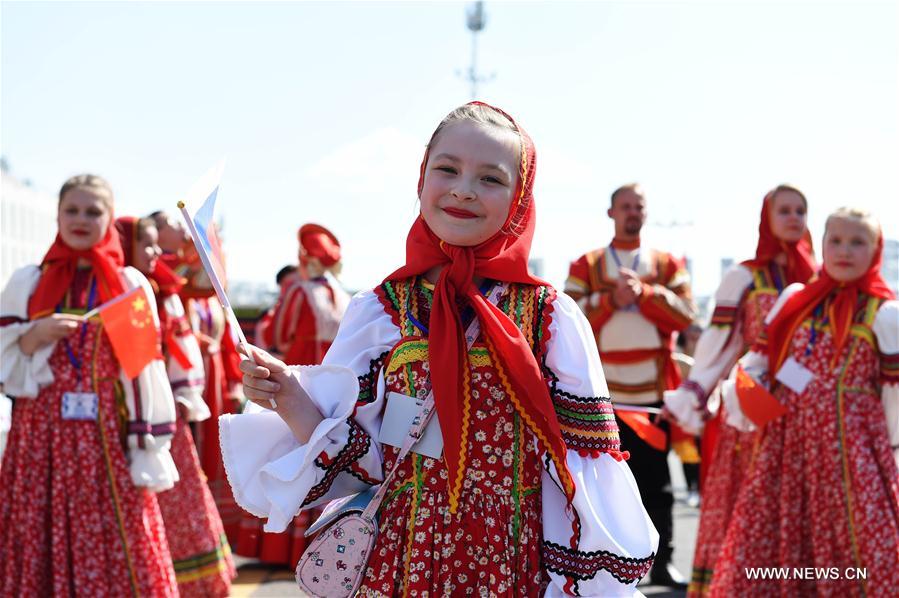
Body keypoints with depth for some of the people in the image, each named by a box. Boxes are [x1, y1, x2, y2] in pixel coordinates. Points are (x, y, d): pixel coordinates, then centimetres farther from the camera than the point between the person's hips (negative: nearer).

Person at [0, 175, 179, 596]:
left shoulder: (131, 285, 5)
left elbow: (146, 369, 3)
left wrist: (149, 450, -3)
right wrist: (34, 337, -11)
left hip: (107, 439, -1)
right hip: (41, 438, 1)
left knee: (120, 556, -4)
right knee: (41, 553, 0)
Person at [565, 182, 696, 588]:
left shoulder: (667, 264, 10)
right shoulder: (586, 265, 7)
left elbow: (684, 315, -2)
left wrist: (644, 293, -13)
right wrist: (612, 299, -15)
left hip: (653, 389, 1)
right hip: (601, 389, -1)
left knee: (656, 479, 5)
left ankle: (662, 562, 12)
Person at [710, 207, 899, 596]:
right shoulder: (794, 299, 9)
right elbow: (759, 358, 12)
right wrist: (738, 399, -3)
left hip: (848, 446, -4)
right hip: (785, 440, 4)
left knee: (857, 541, -3)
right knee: (764, 542, 8)